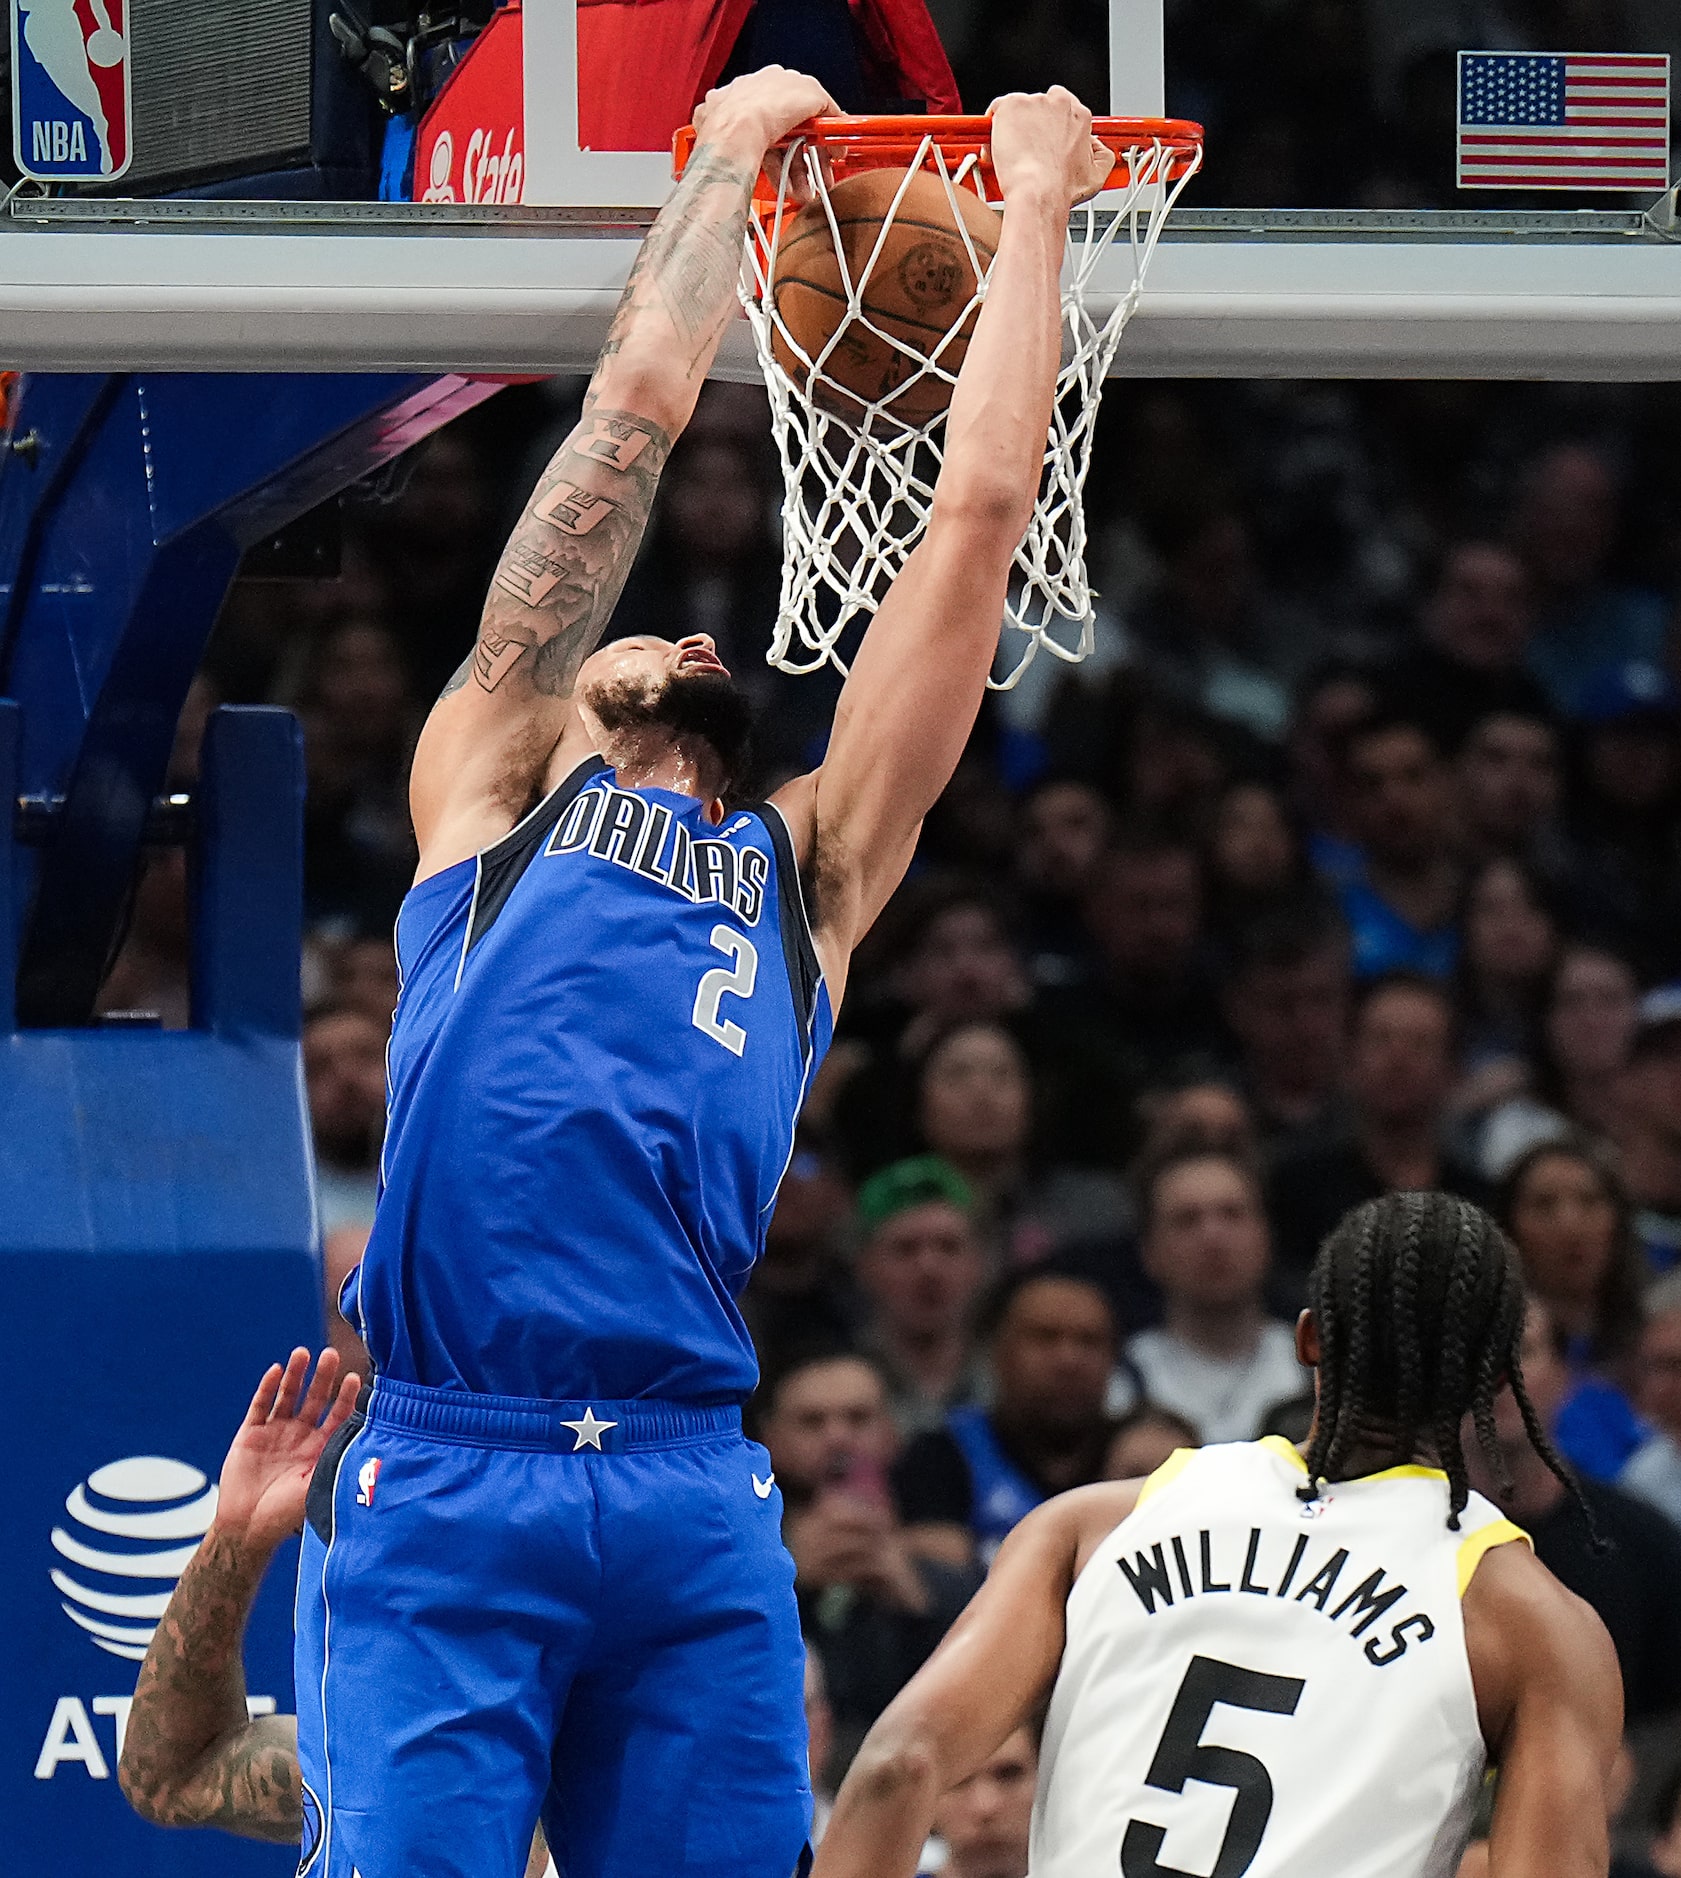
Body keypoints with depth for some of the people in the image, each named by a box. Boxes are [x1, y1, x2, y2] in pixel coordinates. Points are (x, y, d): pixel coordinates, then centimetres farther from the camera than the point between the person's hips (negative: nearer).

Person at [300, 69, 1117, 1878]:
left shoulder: (813, 868, 26)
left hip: (695, 1508, 3)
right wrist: (730, 150, 31)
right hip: (440, 1476, -3)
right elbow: (640, 398, 20)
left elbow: (983, 506, 26)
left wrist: (1036, 203, 31)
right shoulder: (492, 787, 20)